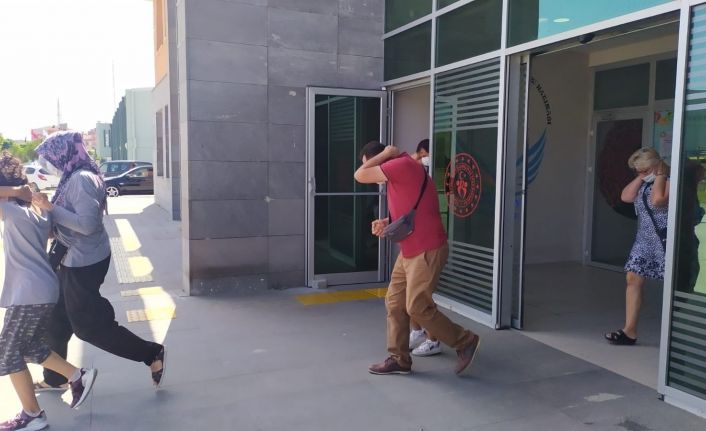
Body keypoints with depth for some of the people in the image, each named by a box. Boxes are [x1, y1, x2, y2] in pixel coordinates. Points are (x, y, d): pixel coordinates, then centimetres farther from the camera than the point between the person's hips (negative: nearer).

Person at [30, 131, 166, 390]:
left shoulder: (81, 179, -20)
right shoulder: (74, 177, 10)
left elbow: (88, 223, -27)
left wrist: (51, 208, -21)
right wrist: (50, 208, 1)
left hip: (84, 261, -10)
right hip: (76, 259, 10)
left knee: (88, 324, 1)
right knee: (57, 320, 20)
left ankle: (152, 354, 10)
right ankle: (54, 378, 37)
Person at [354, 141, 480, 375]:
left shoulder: (403, 164, -16)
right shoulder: (397, 175, 15)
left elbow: (360, 176, -16)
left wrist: (385, 154, -5)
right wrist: (385, 223, 2)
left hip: (427, 251, -10)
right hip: (409, 251, 10)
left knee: (417, 307, -6)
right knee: (394, 303, 9)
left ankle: (465, 341, 12)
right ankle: (399, 359, 18)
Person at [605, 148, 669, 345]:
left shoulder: (669, 180, -12)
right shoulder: (643, 183, 13)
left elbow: (657, 200, -29)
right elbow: (626, 197, 3)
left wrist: (660, 175, -16)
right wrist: (641, 177, -1)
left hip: (664, 238, -8)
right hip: (644, 238, 8)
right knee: (633, 279, 2)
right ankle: (629, 331, 6)